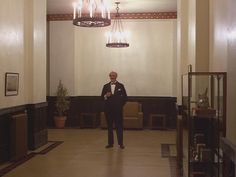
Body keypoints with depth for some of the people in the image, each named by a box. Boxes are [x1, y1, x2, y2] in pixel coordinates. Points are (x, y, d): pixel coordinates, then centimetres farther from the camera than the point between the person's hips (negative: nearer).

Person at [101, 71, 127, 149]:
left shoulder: (120, 86, 4)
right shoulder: (106, 86, 10)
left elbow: (125, 96, 6)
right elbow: (102, 96, 8)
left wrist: (121, 105, 1)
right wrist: (106, 96, -12)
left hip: (118, 109, -2)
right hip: (108, 109, 2)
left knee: (119, 126, -1)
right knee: (109, 126, 6)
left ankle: (120, 143, 5)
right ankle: (110, 143, 13)